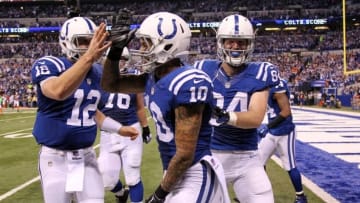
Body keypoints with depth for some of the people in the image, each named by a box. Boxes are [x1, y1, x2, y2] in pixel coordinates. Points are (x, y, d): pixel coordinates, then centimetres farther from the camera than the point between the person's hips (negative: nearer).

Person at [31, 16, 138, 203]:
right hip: (56, 158, -5)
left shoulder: (94, 73, 6)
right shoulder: (48, 65, -14)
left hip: (86, 156, 5)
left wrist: (119, 129, 17)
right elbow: (59, 92, -39)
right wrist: (89, 58, -47)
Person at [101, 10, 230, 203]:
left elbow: (185, 155, -22)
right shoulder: (153, 78, 4)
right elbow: (110, 84, 19)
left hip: (194, 177, -9)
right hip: (175, 174, 9)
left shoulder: (188, 84, -23)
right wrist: (115, 49, 4)